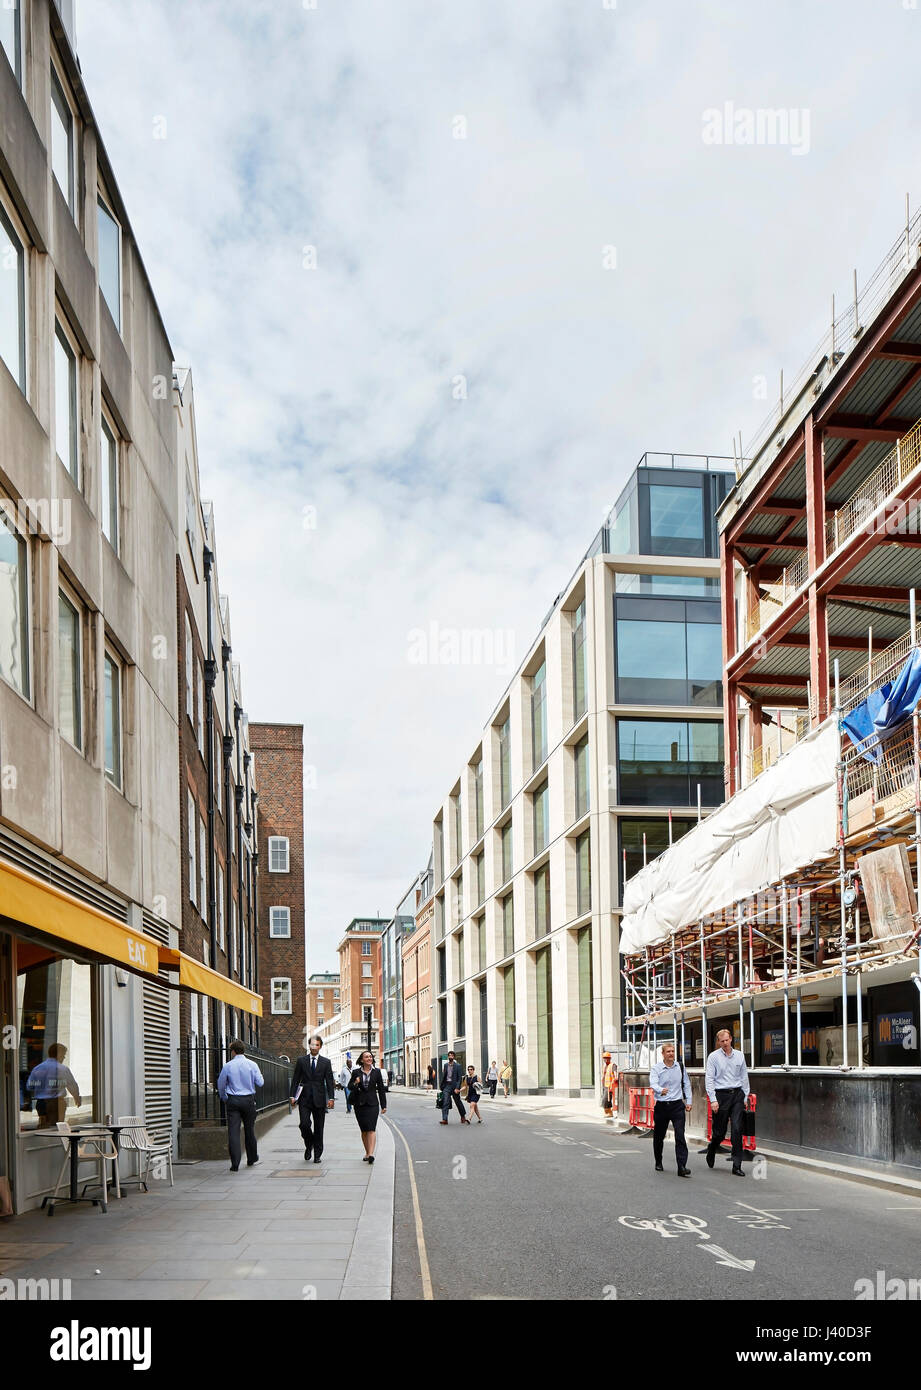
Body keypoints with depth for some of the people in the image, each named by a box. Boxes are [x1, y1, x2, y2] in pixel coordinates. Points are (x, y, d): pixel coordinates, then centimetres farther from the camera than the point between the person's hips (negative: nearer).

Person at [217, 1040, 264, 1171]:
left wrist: (224, 1098, 23)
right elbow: (260, 1083, -2)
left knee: (233, 1131, -2)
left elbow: (221, 1084, 6)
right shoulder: (252, 1065, -2)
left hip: (233, 1101, -1)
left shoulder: (227, 1066, -2)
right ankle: (252, 1159, 28)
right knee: (249, 1129, 15)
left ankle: (235, 1164, -8)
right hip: (248, 1100, 1)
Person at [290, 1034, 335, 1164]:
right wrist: (293, 1096, 1)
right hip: (304, 1098, 0)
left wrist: (331, 1098, -5)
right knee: (304, 1124, -14)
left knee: (319, 1128, 3)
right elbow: (295, 1079, 8)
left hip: (319, 1099, 0)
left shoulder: (326, 1062, 6)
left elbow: (329, 1081, 3)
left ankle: (317, 1155, 14)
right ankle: (308, 1145, 13)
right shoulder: (301, 1061, 7)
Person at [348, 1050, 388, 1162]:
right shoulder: (356, 1072, 4)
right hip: (359, 1104, 2)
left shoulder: (376, 1072, 4)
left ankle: (371, 1154, -23)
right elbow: (349, 1086, 8)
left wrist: (383, 1105, 6)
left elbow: (381, 1089, 7)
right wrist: (355, 1083, -15)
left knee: (371, 1129, -14)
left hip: (372, 1103, -2)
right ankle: (367, 1152, 21)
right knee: (364, 1130, 8)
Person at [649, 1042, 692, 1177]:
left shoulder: (680, 1066, 6)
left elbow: (686, 1084, 15)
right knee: (658, 1136, 12)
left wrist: (688, 1101, 9)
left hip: (677, 1105, 1)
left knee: (680, 1135, -13)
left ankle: (682, 1167, -15)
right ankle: (658, 1162, 35)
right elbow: (653, 1083, -20)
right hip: (661, 1106, -1)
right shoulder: (656, 1068, -4)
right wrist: (661, 1090, -41)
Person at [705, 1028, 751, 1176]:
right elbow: (709, 1079, -3)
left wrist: (745, 1097, 10)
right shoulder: (714, 1056, -1)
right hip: (721, 1095, -2)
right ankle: (711, 1151, 35)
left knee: (737, 1129, -8)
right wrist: (713, 1100, -10)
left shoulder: (739, 1056, 9)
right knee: (720, 1131, 3)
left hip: (737, 1094, 2)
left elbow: (744, 1077, 15)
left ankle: (737, 1166, -5)